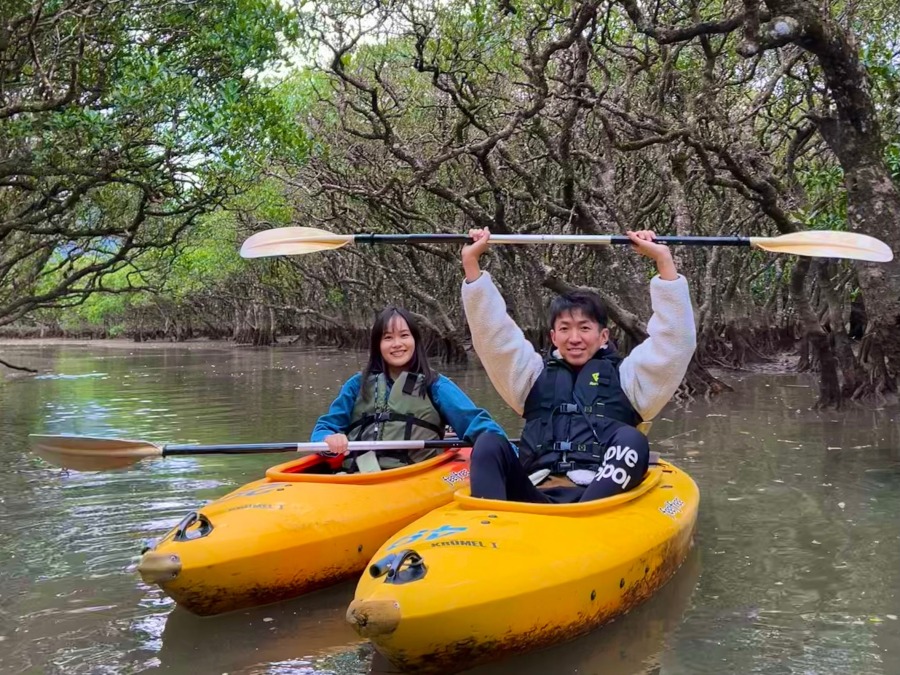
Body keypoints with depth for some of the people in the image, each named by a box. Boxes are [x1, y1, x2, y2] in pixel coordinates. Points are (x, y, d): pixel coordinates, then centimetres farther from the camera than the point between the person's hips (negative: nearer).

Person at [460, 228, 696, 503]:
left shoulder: (624, 377, 20)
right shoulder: (537, 376, 25)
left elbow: (676, 341, 9)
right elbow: (492, 334, 17)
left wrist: (664, 261, 5)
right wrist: (471, 263, 10)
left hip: (602, 495, -1)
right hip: (535, 497, 2)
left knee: (630, 440, -28)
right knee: (489, 443, -21)